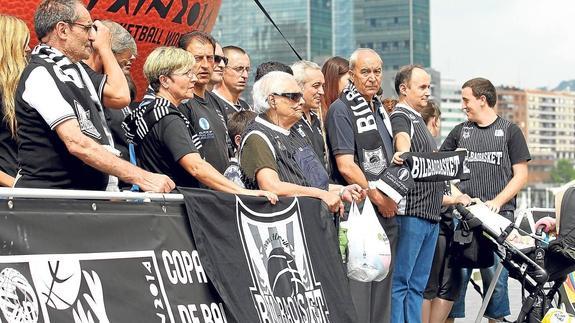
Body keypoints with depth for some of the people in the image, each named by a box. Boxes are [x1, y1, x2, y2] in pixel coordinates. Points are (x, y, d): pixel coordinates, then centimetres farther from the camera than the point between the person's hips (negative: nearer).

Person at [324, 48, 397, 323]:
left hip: (387, 210, 8)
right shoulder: (341, 110, -8)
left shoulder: (379, 110, 18)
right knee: (358, 285, -9)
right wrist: (378, 198, -11)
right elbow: (346, 167, -16)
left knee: (383, 285, 11)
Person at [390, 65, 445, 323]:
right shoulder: (400, 117, -6)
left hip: (430, 213, 10)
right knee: (400, 281, -9)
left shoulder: (419, 121, 23)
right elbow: (402, 141, -29)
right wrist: (402, 155, -49)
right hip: (410, 211, -10)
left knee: (418, 283, 10)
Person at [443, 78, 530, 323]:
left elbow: (521, 175, 3)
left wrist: (497, 202, -9)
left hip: (498, 216, -2)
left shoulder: (510, 131, 8)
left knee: (496, 278, -3)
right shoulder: (460, 131, 16)